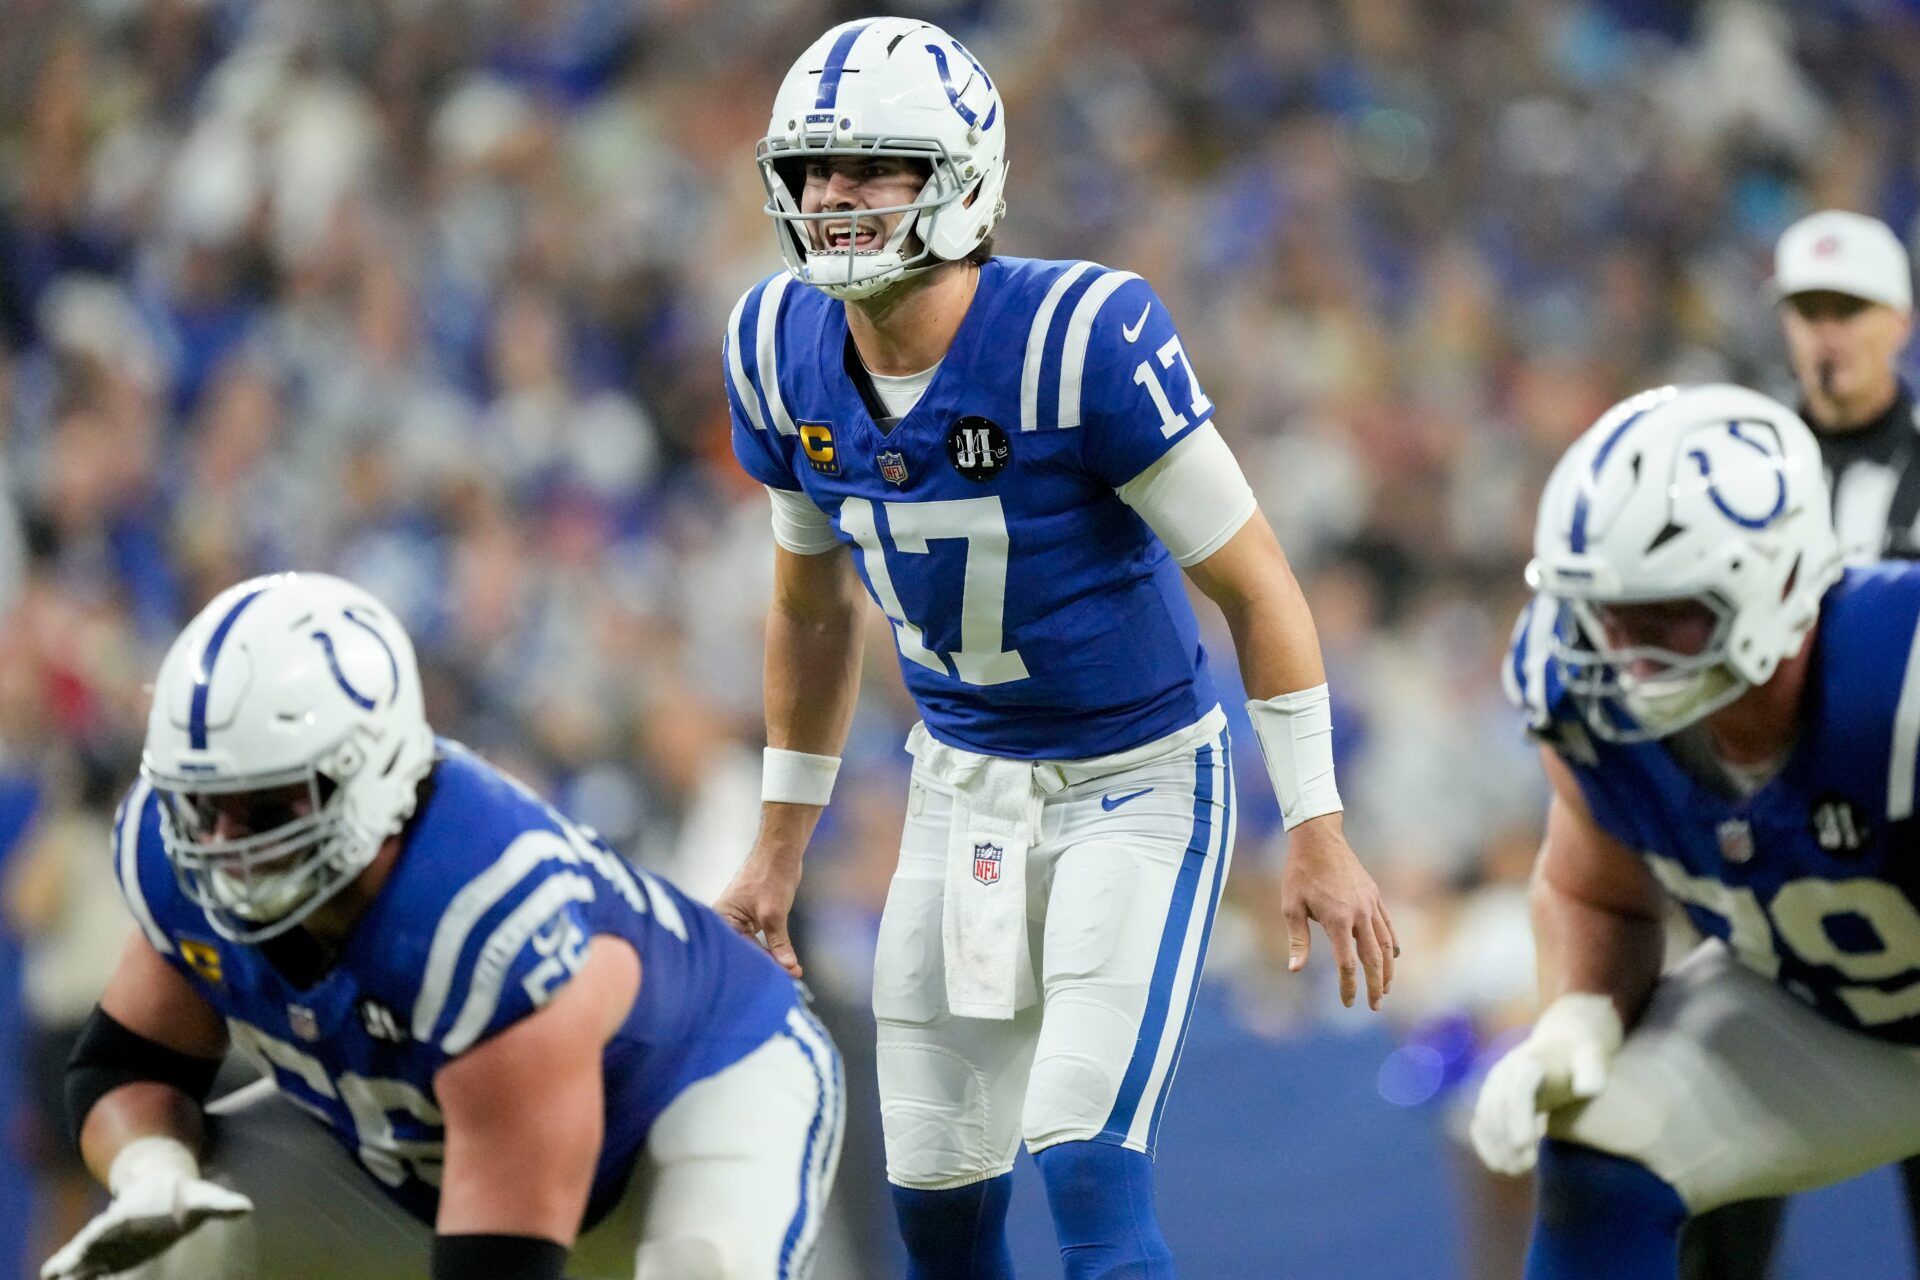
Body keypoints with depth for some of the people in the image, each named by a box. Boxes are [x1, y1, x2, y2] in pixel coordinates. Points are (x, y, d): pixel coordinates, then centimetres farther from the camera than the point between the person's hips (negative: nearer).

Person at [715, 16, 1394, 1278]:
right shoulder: (784, 347, -7)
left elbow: (1255, 587, -17)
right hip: (963, 784, 6)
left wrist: (1318, 835, -17)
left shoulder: (1085, 337, -25)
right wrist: (781, 843, 15)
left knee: (1089, 1169, -18)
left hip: (1135, 784, -6)